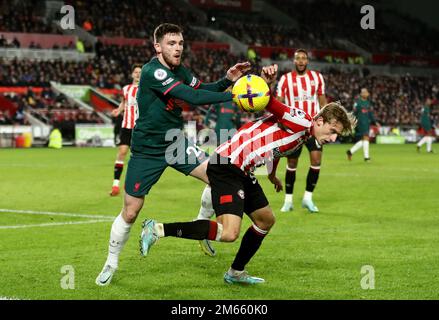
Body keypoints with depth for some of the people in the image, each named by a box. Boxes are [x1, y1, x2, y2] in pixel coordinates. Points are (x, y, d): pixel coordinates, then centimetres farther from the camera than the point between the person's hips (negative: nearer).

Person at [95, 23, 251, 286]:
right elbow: (192, 97, -34)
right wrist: (234, 96, -37)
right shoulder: (153, 72, -25)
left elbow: (203, 89, 13)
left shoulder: (179, 70, 2)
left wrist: (227, 79, -6)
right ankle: (111, 264, 20)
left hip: (176, 142, 7)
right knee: (130, 213, -1)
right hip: (147, 151, -7)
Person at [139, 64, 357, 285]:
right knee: (229, 232, -23)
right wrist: (266, 82, -47)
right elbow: (267, 103, -26)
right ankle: (158, 229, -19)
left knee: (266, 220, 22)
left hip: (243, 172, 11)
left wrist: (272, 176, 49)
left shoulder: (304, 135, 17)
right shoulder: (301, 122, -13)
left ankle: (236, 272, 37)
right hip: (227, 165, -11)